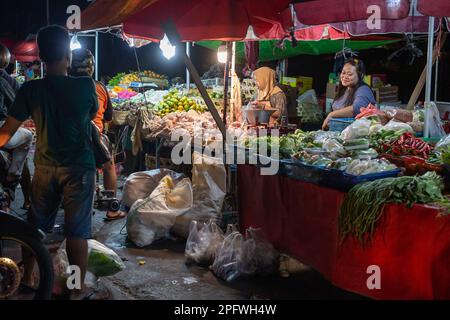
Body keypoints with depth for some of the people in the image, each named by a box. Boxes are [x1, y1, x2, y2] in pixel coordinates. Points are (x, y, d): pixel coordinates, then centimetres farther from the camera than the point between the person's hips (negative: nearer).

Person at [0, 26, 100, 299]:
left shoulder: (30, 89, -6)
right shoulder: (85, 86, -11)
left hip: (45, 168, 3)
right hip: (78, 168, -3)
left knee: (35, 226, 18)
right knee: (77, 230, 5)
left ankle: (27, 278, 32)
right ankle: (78, 288, 15)